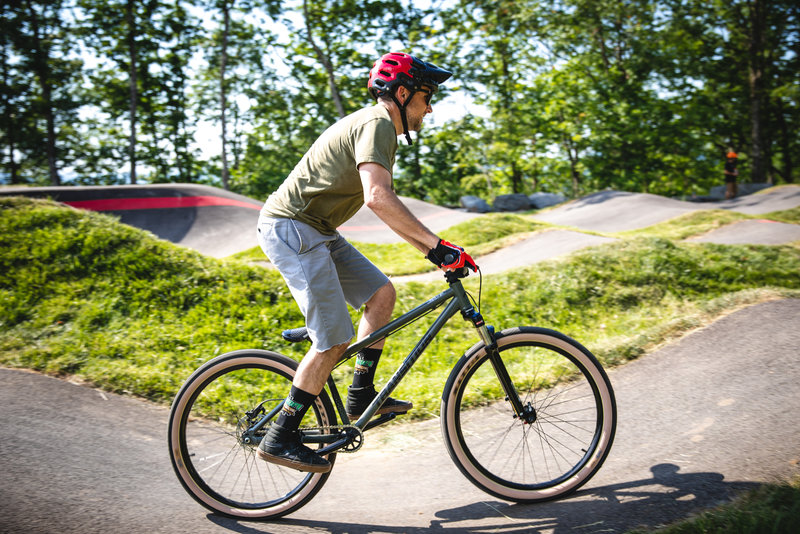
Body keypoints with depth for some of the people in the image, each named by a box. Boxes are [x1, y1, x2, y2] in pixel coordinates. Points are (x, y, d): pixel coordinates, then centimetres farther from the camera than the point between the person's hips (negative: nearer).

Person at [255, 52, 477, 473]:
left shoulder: (380, 127, 18)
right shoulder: (376, 124, -15)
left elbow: (388, 208, 21)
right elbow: (378, 199, -31)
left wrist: (433, 253, 16)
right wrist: (437, 244, -30)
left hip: (315, 231, 10)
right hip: (291, 229, -10)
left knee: (381, 293, 8)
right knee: (334, 339, -11)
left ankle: (361, 395, 13)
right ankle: (280, 438, 0)